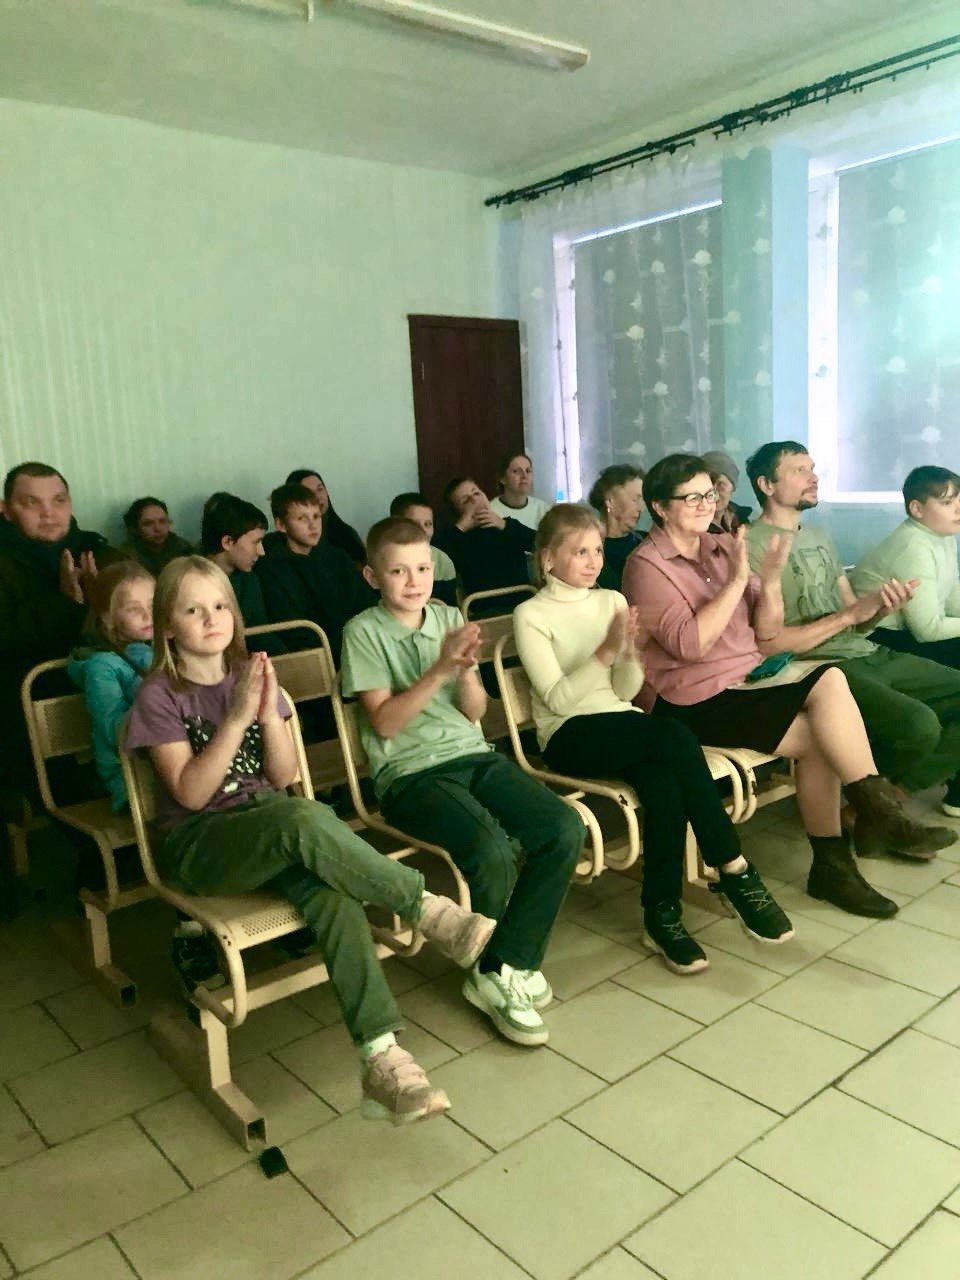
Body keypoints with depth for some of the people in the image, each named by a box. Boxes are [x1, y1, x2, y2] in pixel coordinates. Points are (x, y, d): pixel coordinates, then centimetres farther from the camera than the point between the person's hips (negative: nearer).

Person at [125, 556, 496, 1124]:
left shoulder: (250, 674, 9)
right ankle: (430, 910, -23)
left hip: (271, 822, 4)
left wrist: (269, 713, -12)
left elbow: (283, 776, 4)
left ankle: (382, 1057, -35)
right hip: (197, 844, -4)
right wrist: (236, 718, -20)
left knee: (330, 890, -32)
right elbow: (190, 793, -12)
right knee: (302, 818, -38)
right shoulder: (160, 697, -2)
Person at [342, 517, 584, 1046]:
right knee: (494, 852, -30)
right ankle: (504, 969, 1)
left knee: (564, 830, -18)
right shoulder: (364, 631, -1)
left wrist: (466, 668, -12)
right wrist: (440, 669, -17)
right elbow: (385, 722, -8)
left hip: (474, 755, 6)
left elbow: (475, 711, 9)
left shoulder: (449, 618, 12)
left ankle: (500, 971, -5)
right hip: (410, 771, -5)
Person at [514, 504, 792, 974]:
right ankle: (736, 873, -21)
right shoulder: (531, 615, -1)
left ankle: (663, 912, -18)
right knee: (676, 737, -32)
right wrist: (606, 651, -22)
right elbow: (557, 699, -12)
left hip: (622, 724, 5)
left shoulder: (612, 600, 13)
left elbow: (625, 692, 9)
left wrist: (633, 655, -12)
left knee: (664, 782, -33)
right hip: (571, 737, -5)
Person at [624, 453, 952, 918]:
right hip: (693, 701, -6)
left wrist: (770, 581, -8)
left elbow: (766, 635, 10)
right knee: (819, 733, -22)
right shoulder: (646, 565, -8)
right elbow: (689, 644, -20)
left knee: (829, 679, -19)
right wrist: (736, 580, -21)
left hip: (746, 678, 7)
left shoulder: (724, 547, 11)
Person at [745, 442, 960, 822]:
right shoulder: (752, 547, -9)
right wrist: (849, 614, -15)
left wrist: (883, 608, -9)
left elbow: (857, 623, 15)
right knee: (919, 725, -28)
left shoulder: (820, 537, 19)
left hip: (868, 654, 9)